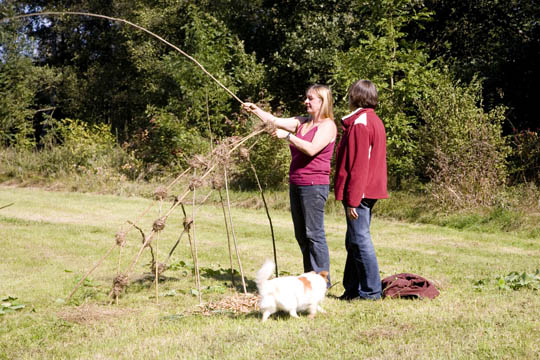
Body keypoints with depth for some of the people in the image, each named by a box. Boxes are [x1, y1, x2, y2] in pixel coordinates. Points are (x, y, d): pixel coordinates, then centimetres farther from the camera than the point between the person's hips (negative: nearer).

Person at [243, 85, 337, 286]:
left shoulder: (327, 126, -8)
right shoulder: (302, 123, 17)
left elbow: (311, 149, -21)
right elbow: (276, 121, 10)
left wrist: (288, 136, -20)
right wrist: (256, 110, -3)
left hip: (314, 186, -9)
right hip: (296, 184, 9)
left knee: (314, 233, -7)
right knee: (301, 235, 11)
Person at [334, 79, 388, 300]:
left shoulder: (359, 124, -14)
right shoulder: (376, 122, 16)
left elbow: (358, 165, -19)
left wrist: (352, 199, -18)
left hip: (359, 191, -10)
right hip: (371, 190, 10)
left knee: (360, 240, -5)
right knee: (354, 241, 15)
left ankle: (371, 291, -1)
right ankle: (353, 289, 21)